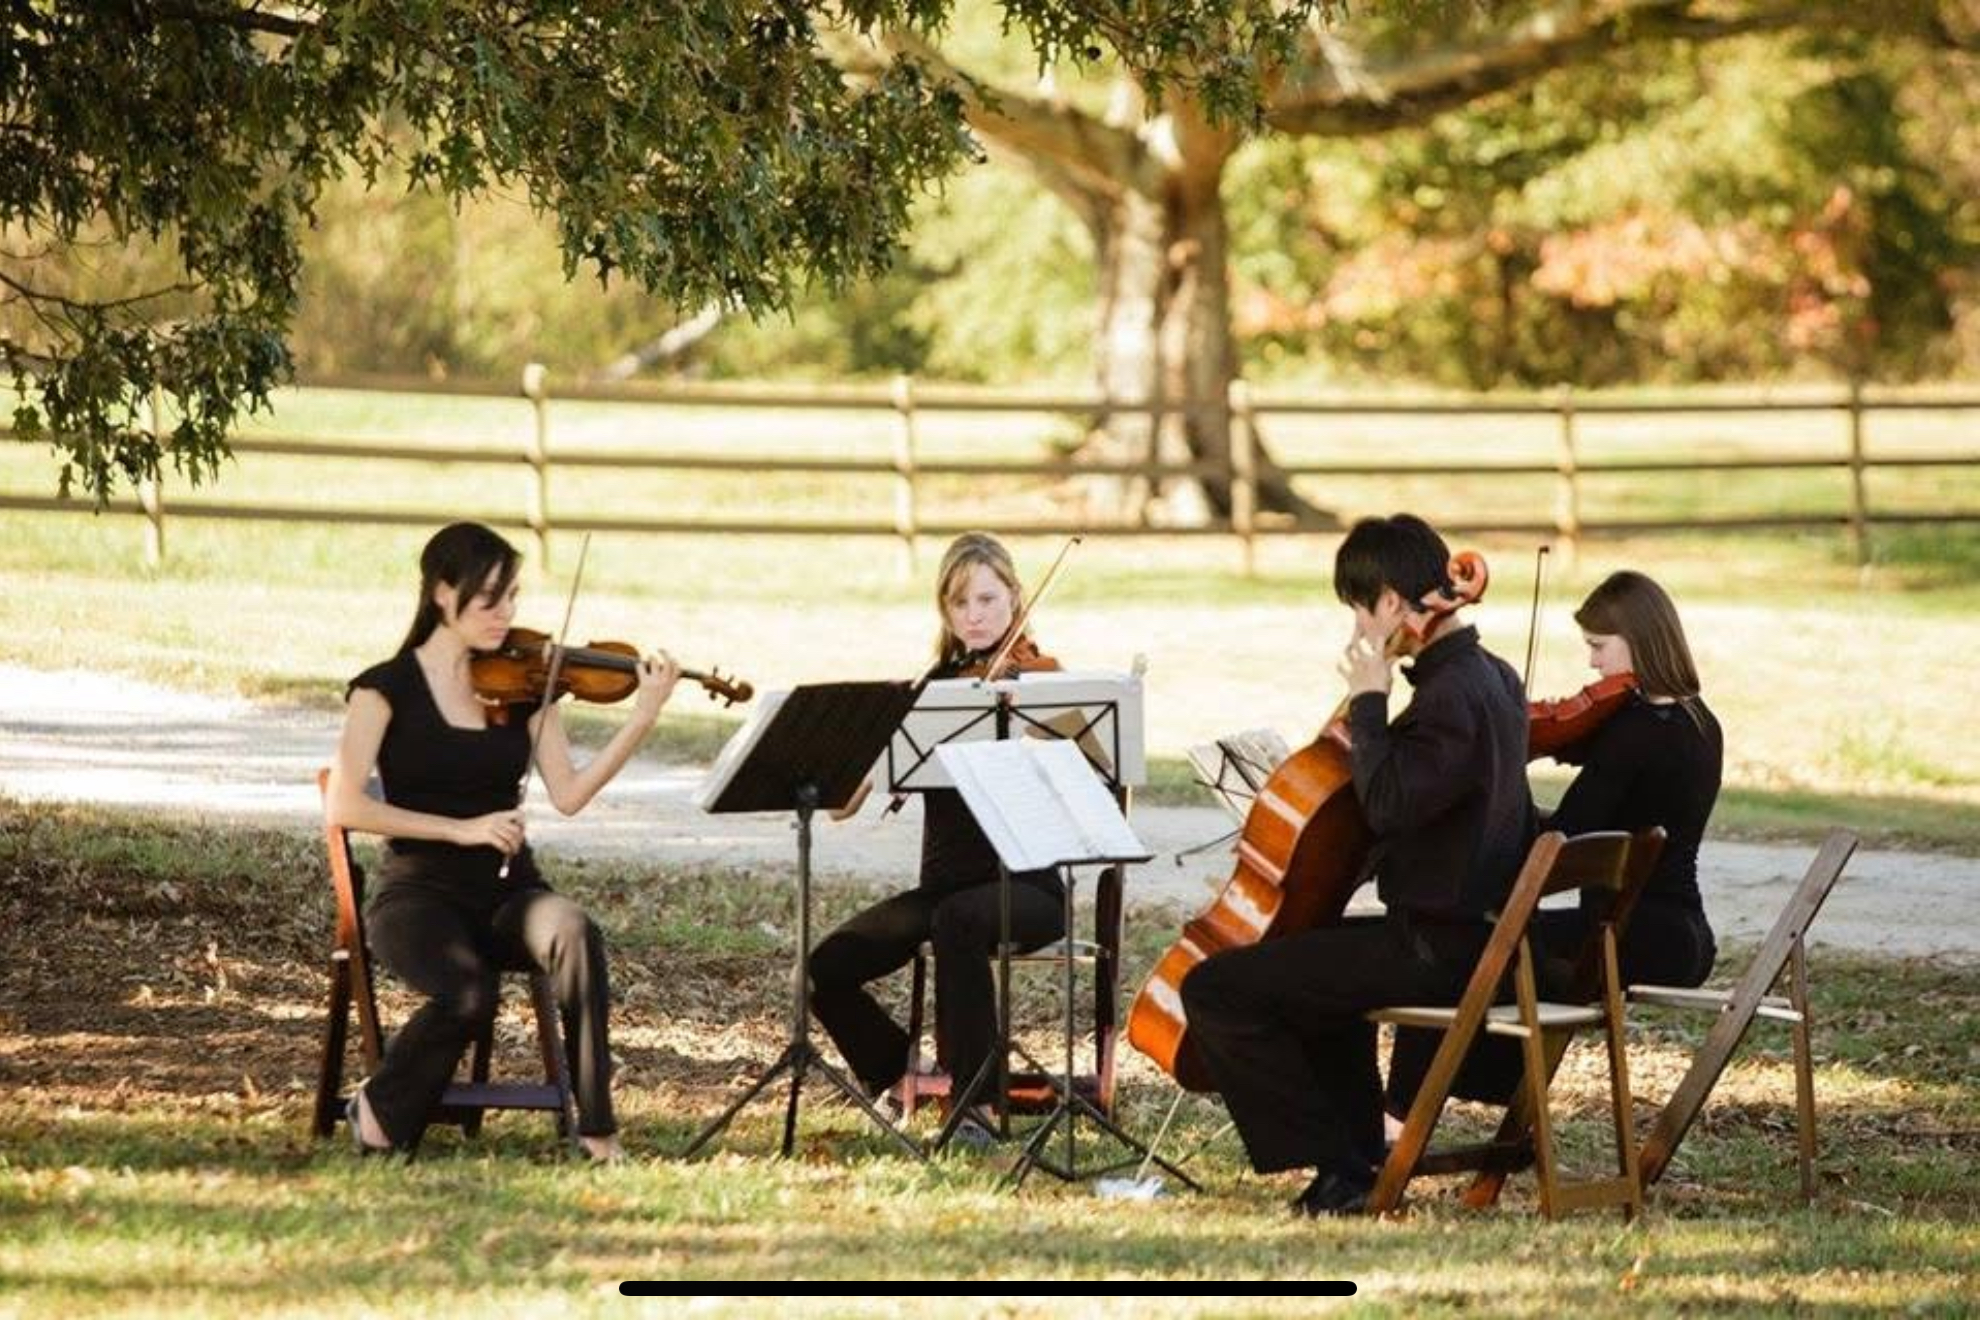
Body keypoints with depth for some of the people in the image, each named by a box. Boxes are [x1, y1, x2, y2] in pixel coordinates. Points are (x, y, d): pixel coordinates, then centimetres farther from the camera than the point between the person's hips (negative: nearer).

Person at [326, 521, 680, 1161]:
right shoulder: (387, 688, -4)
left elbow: (567, 794, -5)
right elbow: (344, 806, -13)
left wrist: (644, 717, -16)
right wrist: (459, 829, -19)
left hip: (507, 892, 3)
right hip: (420, 892, -3)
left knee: (573, 933, -32)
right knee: (469, 994, -34)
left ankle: (597, 1128, -28)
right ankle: (379, 1112, -6)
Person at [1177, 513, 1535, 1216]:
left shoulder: (1450, 696, -20)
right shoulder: (1492, 677, 12)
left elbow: (1388, 805, -29)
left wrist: (1369, 702, -19)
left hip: (1437, 946, -11)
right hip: (1477, 928, 11)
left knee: (1215, 989, -12)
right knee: (1317, 954, 39)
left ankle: (1337, 1169, -10)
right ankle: (1360, 1144, 37)